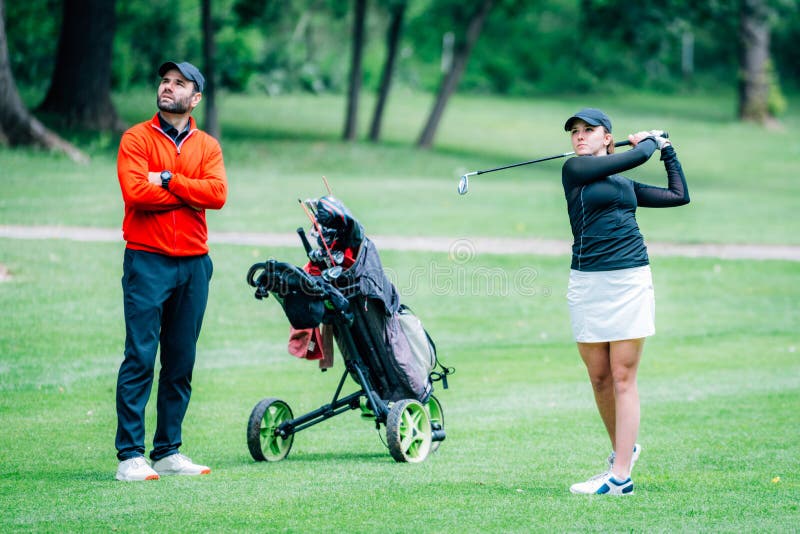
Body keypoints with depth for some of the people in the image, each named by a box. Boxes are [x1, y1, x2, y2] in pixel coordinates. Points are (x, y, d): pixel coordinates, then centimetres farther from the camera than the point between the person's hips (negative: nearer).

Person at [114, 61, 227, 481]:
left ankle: (168, 452, 13)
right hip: (147, 261, -4)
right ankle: (130, 455, -8)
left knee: (181, 363, 7)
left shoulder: (207, 146, 12)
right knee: (140, 359, -8)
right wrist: (189, 192, -7)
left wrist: (167, 181, -10)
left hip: (194, 264, 4)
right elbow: (135, 191, -14)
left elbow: (217, 193, -6)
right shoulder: (137, 139, 2)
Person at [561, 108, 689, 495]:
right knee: (599, 378, 5)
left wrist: (667, 150, 30)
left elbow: (679, 196, 24)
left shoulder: (625, 185, 16)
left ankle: (620, 476, -8)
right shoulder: (574, 170, 3)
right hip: (587, 284, -1)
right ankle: (623, 449, 28)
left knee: (622, 378, -4)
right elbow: (637, 156, -3)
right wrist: (648, 140, 16)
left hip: (631, 281, 1)